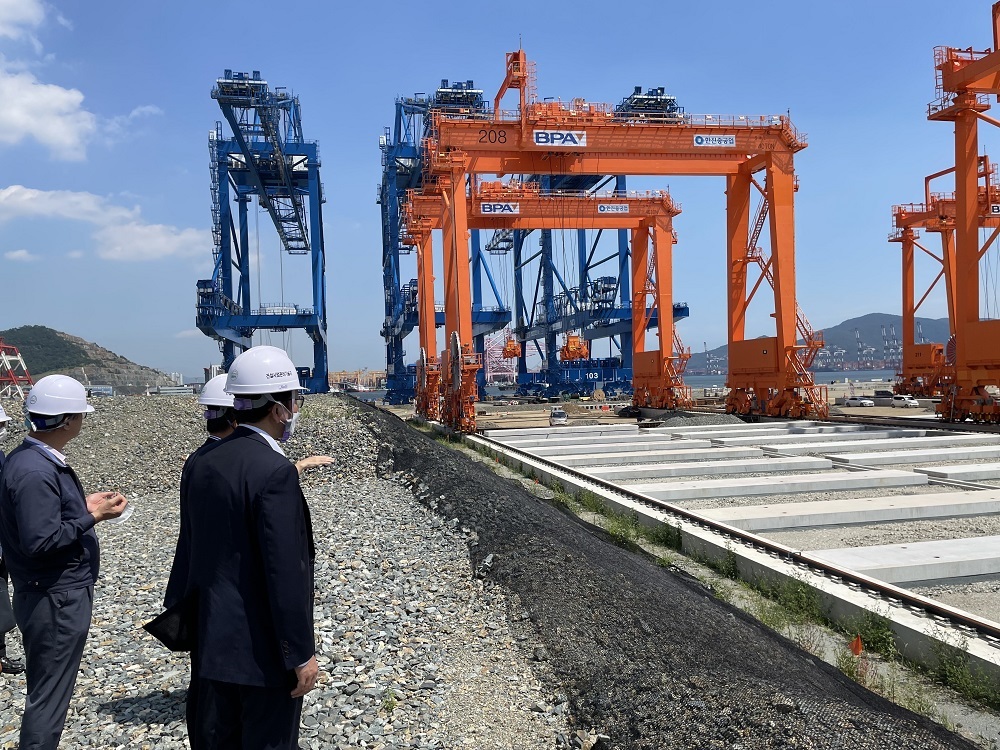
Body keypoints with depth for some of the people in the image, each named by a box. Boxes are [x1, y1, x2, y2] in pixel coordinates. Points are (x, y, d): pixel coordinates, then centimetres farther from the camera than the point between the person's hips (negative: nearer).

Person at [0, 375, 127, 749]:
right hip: (57, 601, -10)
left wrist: (84, 505, 5)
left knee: (47, 691, 21)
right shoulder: (36, 472, -23)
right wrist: (91, 516, -19)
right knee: (49, 697, 3)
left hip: (57, 595, 10)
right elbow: (40, 541, -26)